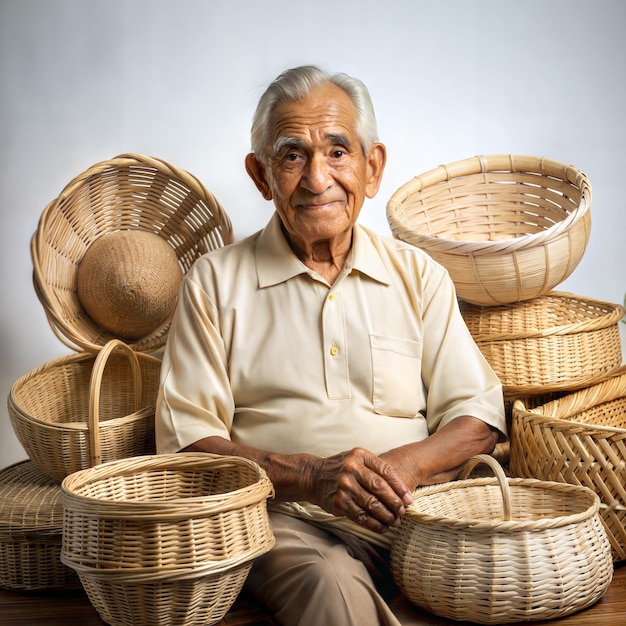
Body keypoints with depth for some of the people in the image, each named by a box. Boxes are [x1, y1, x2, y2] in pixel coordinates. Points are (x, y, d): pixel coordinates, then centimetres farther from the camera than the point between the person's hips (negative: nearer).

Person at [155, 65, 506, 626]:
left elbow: (479, 419, 10)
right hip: (284, 519, -3)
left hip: (408, 519, 3)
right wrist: (310, 475, -15)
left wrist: (402, 465, -12)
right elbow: (187, 438, 0)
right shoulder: (215, 282, 8)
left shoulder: (419, 276, 14)